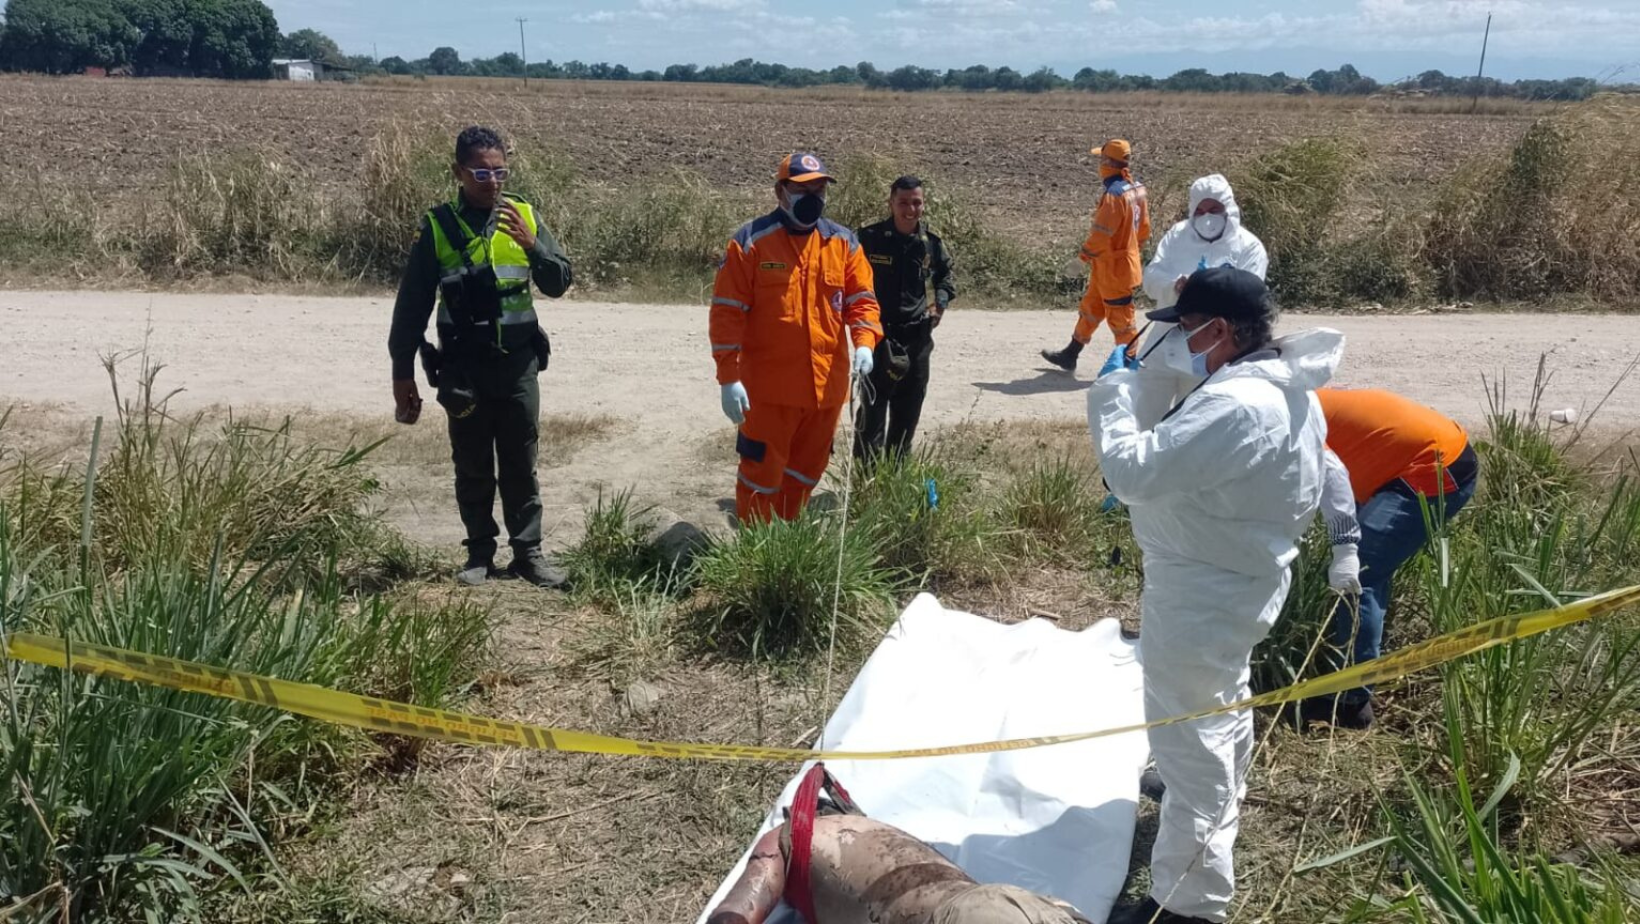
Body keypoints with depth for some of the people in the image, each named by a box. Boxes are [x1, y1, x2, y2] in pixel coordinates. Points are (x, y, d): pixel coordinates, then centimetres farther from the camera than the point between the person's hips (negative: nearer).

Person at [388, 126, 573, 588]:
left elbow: (560, 283, 0)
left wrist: (531, 245, -18)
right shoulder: (438, 226, -4)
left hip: (518, 365, 1)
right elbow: (411, 306, -1)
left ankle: (528, 552, 17)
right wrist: (402, 375, -1)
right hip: (464, 370, -1)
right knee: (473, 468, 9)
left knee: (521, 467, 8)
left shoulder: (523, 216, 2)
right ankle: (480, 552, 22)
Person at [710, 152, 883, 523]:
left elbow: (862, 298, 6)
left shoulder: (843, 242, 6)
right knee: (762, 472, 3)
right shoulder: (750, 241, -7)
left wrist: (864, 342, -15)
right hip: (768, 385, -5)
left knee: (806, 471, 17)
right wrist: (728, 378, -14)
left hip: (827, 385, 5)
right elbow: (727, 312, -8)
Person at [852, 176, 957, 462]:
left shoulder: (932, 243, 2)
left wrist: (941, 301, 2)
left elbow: (947, 276, 20)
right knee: (873, 406, -6)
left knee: (909, 406, 13)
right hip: (878, 333, -4)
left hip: (917, 336, 4)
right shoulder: (870, 238, -8)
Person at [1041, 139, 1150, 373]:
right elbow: (1143, 228, 12)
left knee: (1120, 318, 1)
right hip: (1126, 259, 10)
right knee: (1090, 309, 18)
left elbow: (1101, 233, -24)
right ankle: (1070, 355, 29)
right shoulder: (1136, 188, 4)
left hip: (1113, 268, -10)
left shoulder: (1115, 193, -25)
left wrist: (1083, 257, -13)